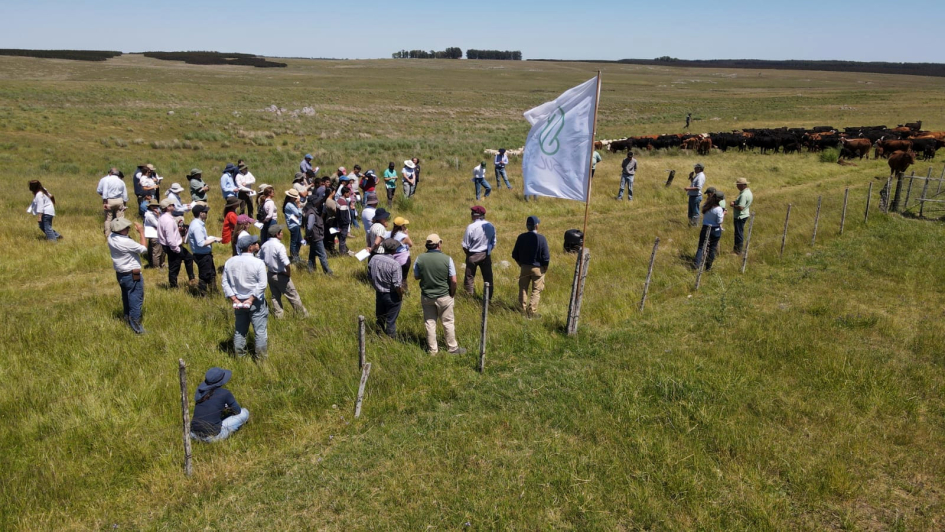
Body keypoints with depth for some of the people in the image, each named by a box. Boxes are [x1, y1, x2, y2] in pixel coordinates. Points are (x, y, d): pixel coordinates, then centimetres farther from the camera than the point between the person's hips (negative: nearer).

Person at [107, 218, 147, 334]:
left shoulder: (111, 237, -6)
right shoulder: (126, 242, -29)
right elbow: (144, 249, -19)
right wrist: (141, 232, -12)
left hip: (120, 274, 8)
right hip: (132, 275, -8)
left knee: (126, 298, 23)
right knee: (136, 300, 2)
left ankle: (127, 319, 38)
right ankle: (136, 326, 6)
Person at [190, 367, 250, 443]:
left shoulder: (200, 390, 4)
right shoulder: (224, 393, -10)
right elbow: (238, 411, 4)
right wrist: (229, 409, 25)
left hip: (194, 434, 7)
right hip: (212, 437, -7)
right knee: (244, 413, 7)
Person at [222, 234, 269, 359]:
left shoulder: (229, 262, 0)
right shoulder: (258, 263, -15)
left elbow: (225, 283, 0)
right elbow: (262, 284, -20)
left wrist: (234, 299, -2)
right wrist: (251, 299, -14)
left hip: (238, 302, 5)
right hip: (256, 302, -5)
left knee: (240, 330, 17)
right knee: (260, 331, 5)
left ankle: (239, 357, 25)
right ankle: (261, 357, 11)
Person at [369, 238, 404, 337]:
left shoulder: (373, 259, -8)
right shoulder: (395, 264, -26)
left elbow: (369, 276, 4)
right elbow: (398, 285, -23)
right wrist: (401, 296, -5)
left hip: (379, 293, 5)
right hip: (392, 296, -5)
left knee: (379, 318, 23)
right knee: (391, 321, 10)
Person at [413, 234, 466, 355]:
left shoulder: (420, 259, -9)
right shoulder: (447, 259, -14)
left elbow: (416, 277, 3)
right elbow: (453, 280, -12)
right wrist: (452, 293, 3)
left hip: (426, 296, 2)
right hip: (444, 296, -2)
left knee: (429, 323, 12)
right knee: (448, 323, 11)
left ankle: (432, 349, 21)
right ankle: (452, 348, 21)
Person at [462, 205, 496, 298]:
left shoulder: (471, 227, -17)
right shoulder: (491, 226, -3)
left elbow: (465, 246, -12)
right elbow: (493, 243, 5)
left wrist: (468, 253, 6)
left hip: (473, 255, -4)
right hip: (486, 255, 4)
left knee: (470, 277, 9)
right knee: (488, 277, 13)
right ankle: (489, 297, 19)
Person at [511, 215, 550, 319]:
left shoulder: (521, 237, -5)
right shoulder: (541, 238, -15)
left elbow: (515, 254, 0)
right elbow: (546, 257, -14)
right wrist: (545, 267, 3)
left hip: (524, 267, 3)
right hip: (538, 268, -3)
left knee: (523, 289, 14)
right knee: (536, 291, 8)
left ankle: (523, 312, 18)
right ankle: (532, 312, 6)